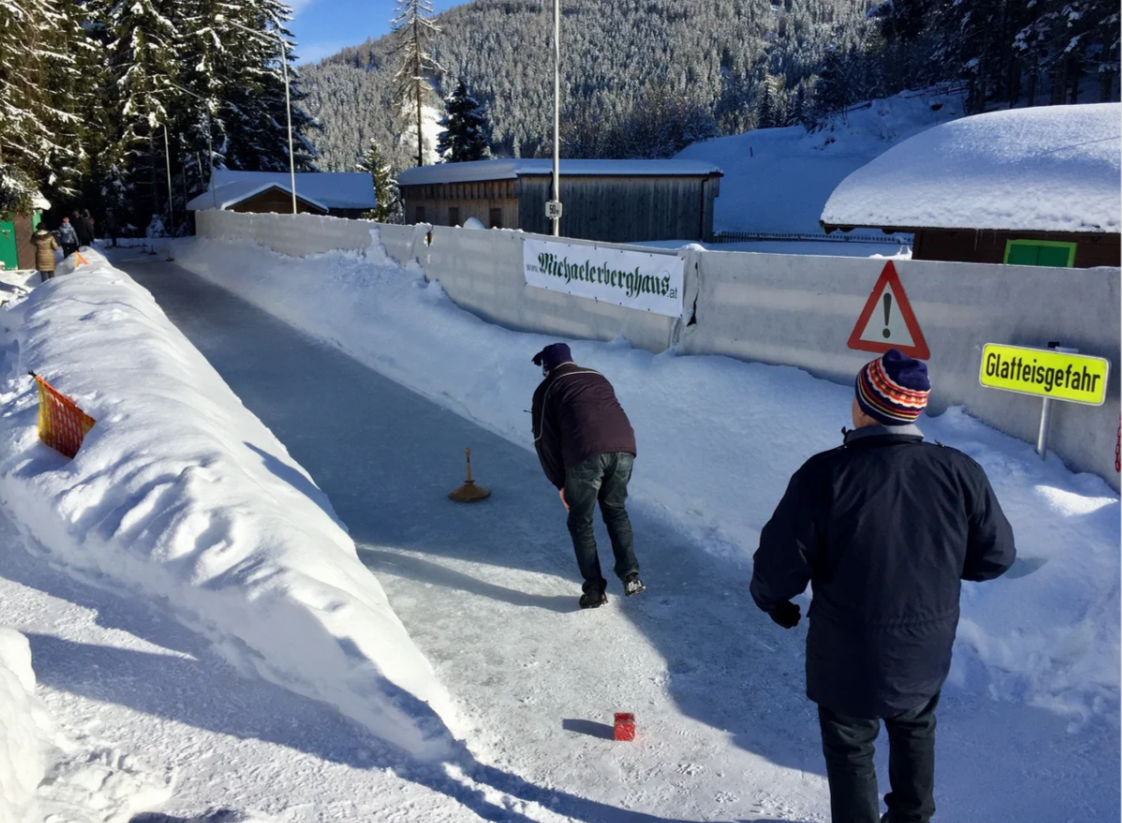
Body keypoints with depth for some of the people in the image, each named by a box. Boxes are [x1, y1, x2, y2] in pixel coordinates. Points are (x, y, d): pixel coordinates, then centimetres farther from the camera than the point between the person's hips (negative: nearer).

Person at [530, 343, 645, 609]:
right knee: (615, 510, 26)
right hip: (624, 447, 4)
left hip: (585, 454, -4)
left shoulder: (547, 389, 18)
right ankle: (630, 575, 17)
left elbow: (545, 440, 12)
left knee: (580, 522, 14)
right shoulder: (599, 378, 32)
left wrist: (560, 483, 16)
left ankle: (594, 590, 14)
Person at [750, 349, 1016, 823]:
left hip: (847, 655, -4)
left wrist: (772, 599, 3)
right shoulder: (960, 472, -16)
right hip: (927, 652, 4)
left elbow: (782, 560, -19)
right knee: (915, 732, 31)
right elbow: (994, 557, -3)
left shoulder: (825, 474, -26)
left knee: (850, 748, 20)